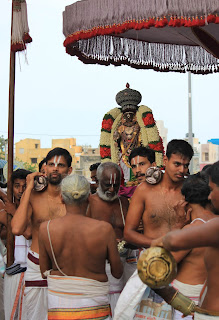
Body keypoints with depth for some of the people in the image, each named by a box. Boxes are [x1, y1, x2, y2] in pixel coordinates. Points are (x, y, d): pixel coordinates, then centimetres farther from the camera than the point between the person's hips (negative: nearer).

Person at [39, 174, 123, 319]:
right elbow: (117, 273, -3)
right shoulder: (104, 229, -14)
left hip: (59, 308, 2)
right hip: (94, 307, -1)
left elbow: (44, 272, 2)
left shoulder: (46, 229, -9)